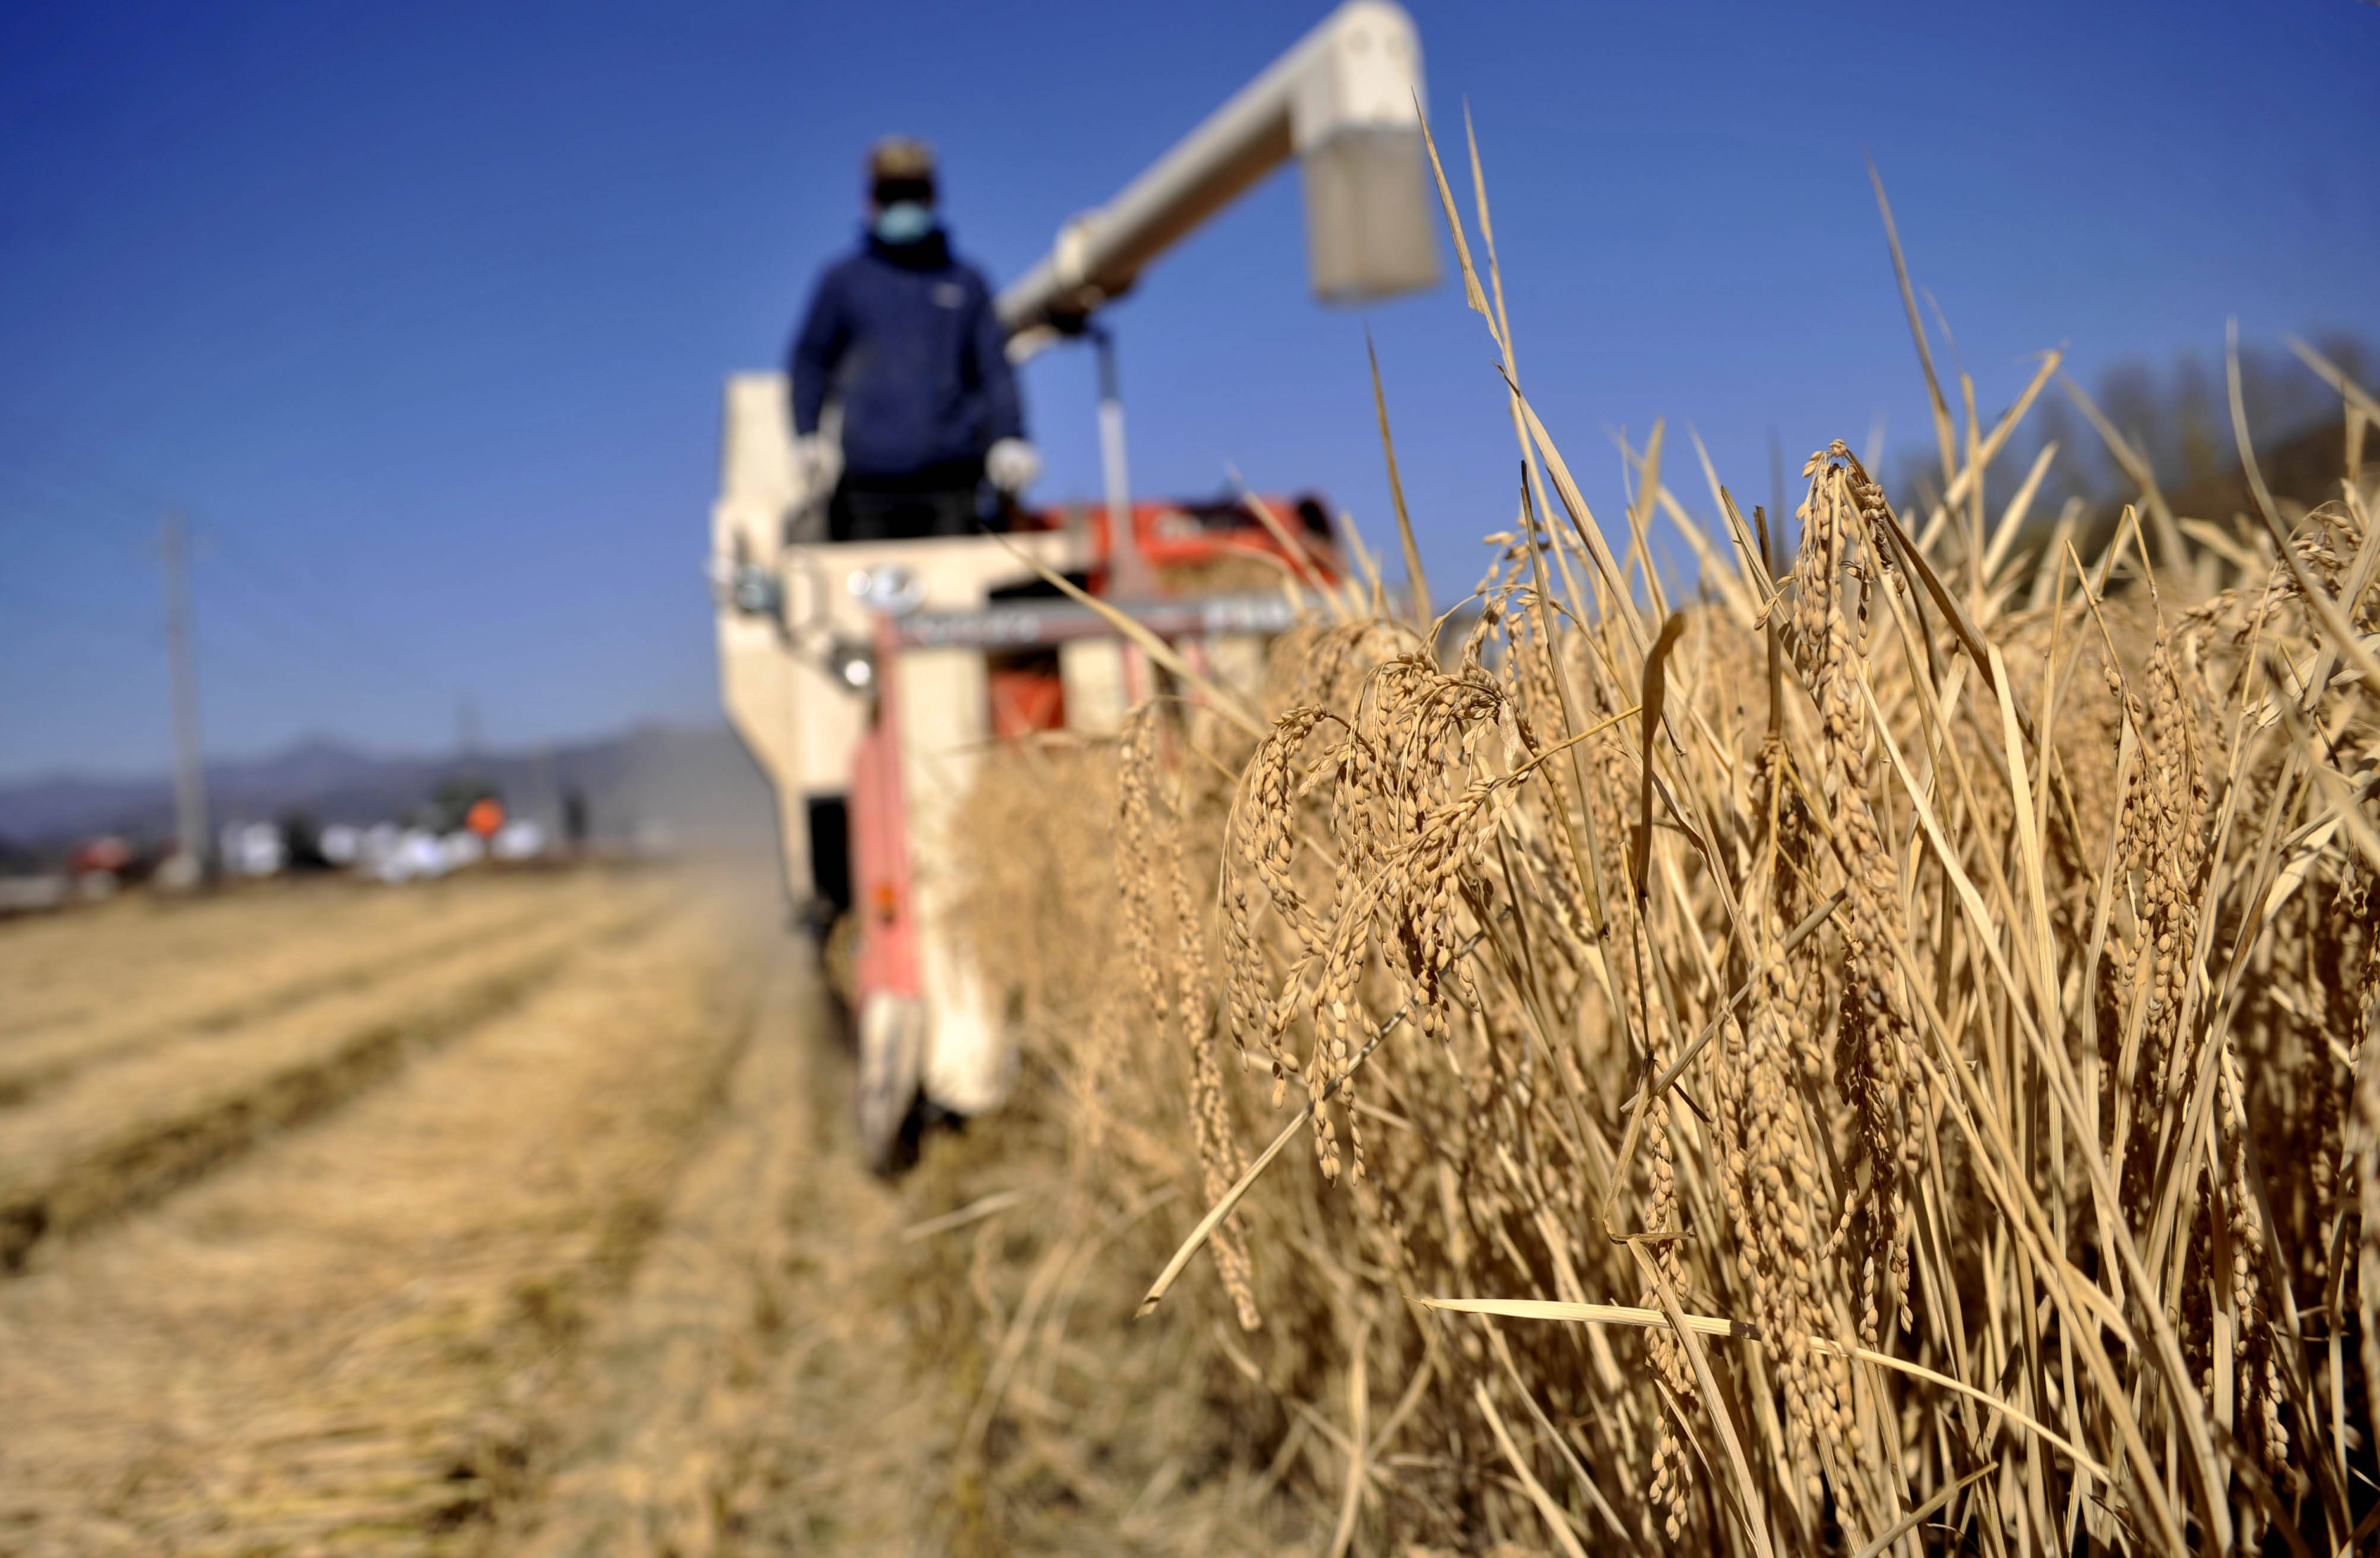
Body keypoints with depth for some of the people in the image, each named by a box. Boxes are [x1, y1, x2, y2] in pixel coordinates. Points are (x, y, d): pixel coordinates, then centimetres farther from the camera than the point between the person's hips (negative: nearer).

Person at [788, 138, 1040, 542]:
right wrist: (809, 437, -1)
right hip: (869, 481, 0)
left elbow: (996, 369, 15)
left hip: (952, 480, 1)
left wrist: (1010, 440, 1)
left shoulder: (966, 283, 16)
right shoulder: (843, 281, 14)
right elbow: (809, 361, 14)